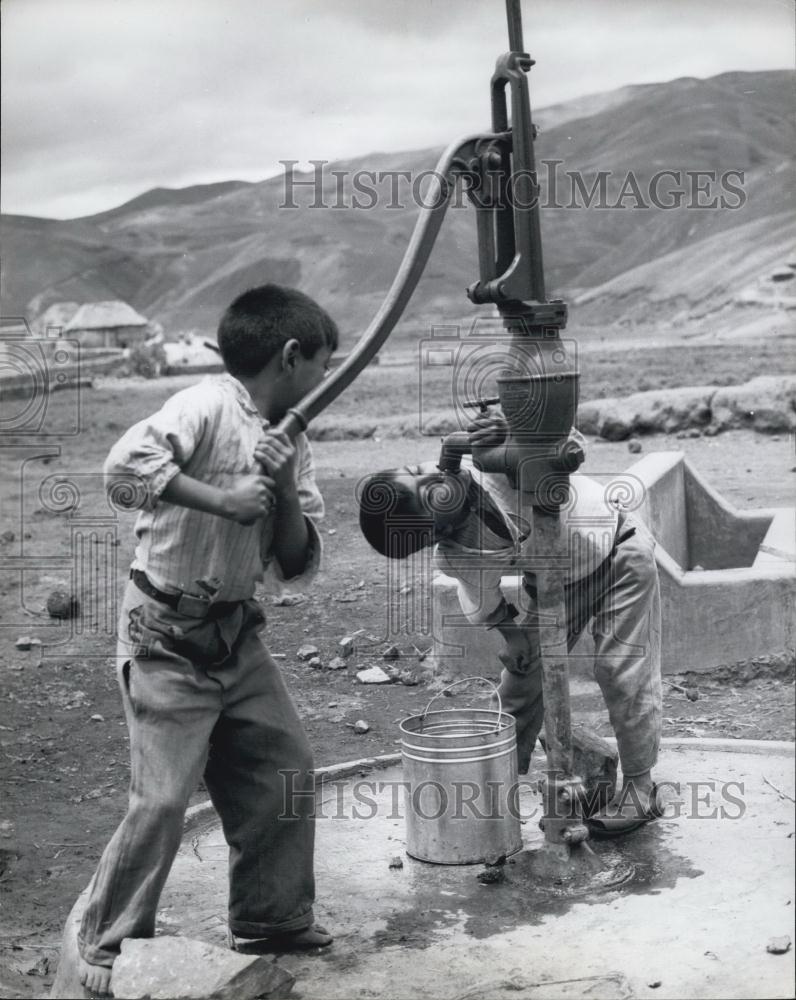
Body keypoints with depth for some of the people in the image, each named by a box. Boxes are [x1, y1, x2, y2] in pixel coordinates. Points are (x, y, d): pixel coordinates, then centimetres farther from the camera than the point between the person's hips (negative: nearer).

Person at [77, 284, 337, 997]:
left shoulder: (292, 446, 8)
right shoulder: (208, 406, -15)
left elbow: (298, 566, 5)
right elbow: (125, 464, -32)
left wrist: (285, 490, -10)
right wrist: (222, 499, -27)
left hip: (236, 633, 8)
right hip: (167, 636, -8)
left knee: (286, 769, 10)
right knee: (162, 797, -5)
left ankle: (274, 919, 29)